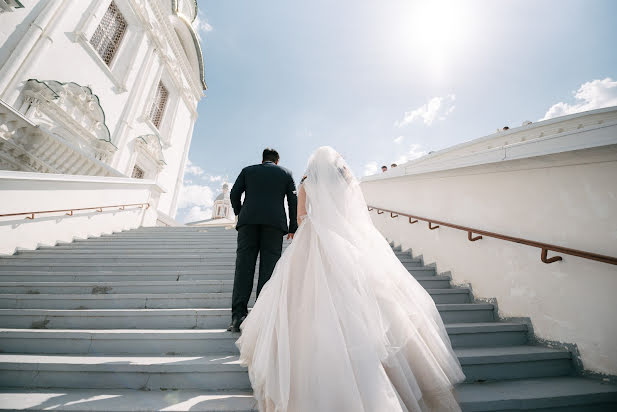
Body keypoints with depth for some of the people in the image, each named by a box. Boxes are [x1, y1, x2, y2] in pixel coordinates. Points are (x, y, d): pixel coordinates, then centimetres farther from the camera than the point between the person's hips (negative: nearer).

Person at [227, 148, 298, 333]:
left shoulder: (248, 170, 20)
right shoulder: (286, 173, 19)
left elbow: (234, 194, 10)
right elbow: (293, 200, 10)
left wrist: (239, 213, 24)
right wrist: (293, 227, 10)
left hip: (249, 219, 1)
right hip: (275, 221, 0)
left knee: (244, 265, -2)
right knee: (269, 267, -3)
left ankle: (238, 316, -7)